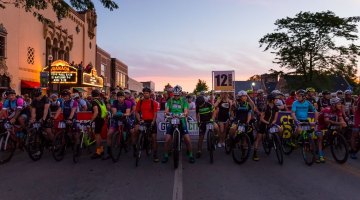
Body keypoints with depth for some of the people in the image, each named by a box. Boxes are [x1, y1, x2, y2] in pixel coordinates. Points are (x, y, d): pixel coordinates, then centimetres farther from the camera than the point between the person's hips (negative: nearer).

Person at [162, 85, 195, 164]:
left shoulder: (183, 100, 5)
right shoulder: (170, 100, 6)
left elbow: (186, 111, -6)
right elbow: (166, 110, -2)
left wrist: (184, 114, -29)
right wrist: (168, 113, -25)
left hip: (182, 122, 0)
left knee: (187, 140, -7)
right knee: (167, 140, -7)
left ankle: (190, 155, 12)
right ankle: (166, 156, 13)